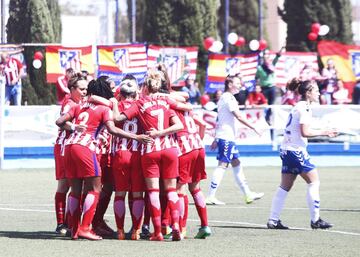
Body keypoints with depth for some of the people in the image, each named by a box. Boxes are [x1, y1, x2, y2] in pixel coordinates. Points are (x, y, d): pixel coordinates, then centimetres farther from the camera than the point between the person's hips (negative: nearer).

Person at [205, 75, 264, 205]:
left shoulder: (225, 98, 18)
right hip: (226, 137, -10)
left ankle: (248, 194, 16)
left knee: (236, 164, 12)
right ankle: (211, 197, -11)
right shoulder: (228, 98, -13)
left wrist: (216, 139, 24)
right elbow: (239, 117, -17)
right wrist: (254, 128, -11)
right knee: (222, 165, -10)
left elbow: (219, 121, 22)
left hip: (229, 137, 10)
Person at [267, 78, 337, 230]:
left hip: (287, 149, 10)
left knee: (285, 186, 9)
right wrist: (324, 132, -9)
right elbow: (305, 132, -19)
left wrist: (324, 133, 14)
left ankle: (273, 220, 7)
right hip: (296, 150, -10)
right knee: (314, 182, -3)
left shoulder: (299, 107, 17)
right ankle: (315, 220, -1)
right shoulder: (304, 107, -13)